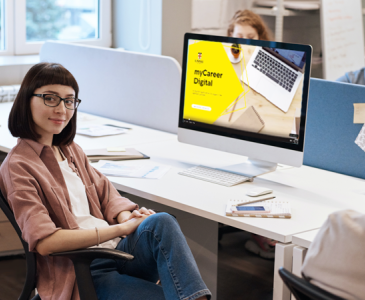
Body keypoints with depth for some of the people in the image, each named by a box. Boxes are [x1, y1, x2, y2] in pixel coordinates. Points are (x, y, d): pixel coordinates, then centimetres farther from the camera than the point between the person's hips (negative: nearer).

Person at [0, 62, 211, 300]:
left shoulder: (70, 150, 19)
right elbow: (44, 242, -16)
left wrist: (124, 215, -4)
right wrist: (121, 229, -16)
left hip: (116, 251, 7)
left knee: (162, 222, -28)